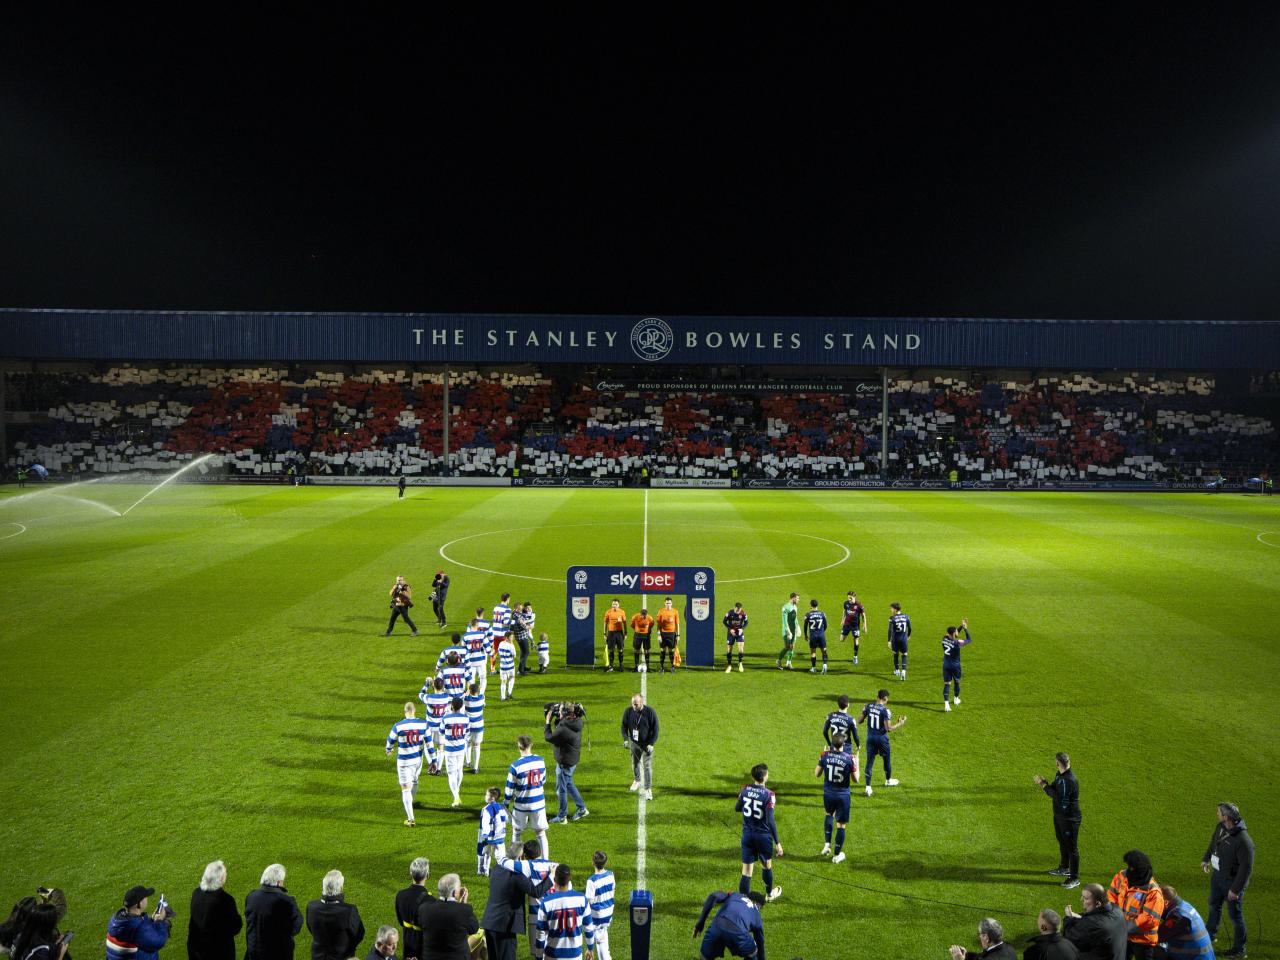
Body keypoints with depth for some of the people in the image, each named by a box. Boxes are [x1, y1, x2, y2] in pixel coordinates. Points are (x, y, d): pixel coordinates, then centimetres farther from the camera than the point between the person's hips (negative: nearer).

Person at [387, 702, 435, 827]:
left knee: (406, 789, 2)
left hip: (404, 761, -4)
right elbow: (429, 743, -4)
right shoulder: (423, 724, -9)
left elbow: (391, 740, 3)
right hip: (418, 759, 4)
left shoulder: (398, 726, -15)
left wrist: (388, 750, 26)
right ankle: (410, 803, 53)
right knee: (414, 781, 28)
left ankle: (410, 819, -2)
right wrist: (433, 760, 4)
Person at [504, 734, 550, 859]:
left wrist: (505, 804, 3)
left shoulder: (515, 765, -17)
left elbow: (509, 788, -10)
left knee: (516, 833, 17)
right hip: (539, 803, 3)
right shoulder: (540, 760, -5)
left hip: (521, 806, -3)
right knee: (541, 833, 13)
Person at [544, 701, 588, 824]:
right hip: (573, 759, 9)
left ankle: (561, 817, 23)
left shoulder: (564, 730, -34)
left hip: (565, 762, -9)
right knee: (569, 784, 28)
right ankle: (582, 809, 37)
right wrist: (556, 719, -3)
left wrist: (548, 722, -8)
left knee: (561, 789, 8)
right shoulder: (577, 722, -7)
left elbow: (548, 737, -18)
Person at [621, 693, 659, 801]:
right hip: (634, 743, 3)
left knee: (647, 766, -4)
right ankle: (637, 781, 43)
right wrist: (625, 739, -12)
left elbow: (655, 729, -11)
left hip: (647, 743, -3)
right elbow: (624, 726, 1)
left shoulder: (650, 712, -18)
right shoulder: (628, 711, -11)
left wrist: (651, 743, -17)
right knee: (635, 763, 18)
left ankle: (648, 790, 3)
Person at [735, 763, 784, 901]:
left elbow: (737, 808, 11)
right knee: (767, 866, 22)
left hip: (747, 835, 3)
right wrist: (777, 842, -13)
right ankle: (770, 894, 43)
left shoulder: (745, 790, -6)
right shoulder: (768, 795, -19)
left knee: (747, 870, 4)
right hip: (763, 836, -3)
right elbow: (770, 821, -20)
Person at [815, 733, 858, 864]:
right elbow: (855, 779, -7)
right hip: (843, 795, -3)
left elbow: (817, 774, 3)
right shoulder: (849, 759, -16)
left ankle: (827, 844, 20)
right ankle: (837, 855, 17)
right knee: (841, 824, 9)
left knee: (829, 815, 30)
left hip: (828, 794, 3)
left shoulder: (825, 756, -10)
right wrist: (856, 763, 5)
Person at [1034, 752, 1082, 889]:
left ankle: (1074, 878, 14)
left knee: (1071, 847, 2)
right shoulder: (1060, 775, 1)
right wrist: (1044, 783, -12)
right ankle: (1064, 868, 46)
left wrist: (1044, 785, -24)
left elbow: (1058, 797, -31)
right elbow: (1054, 791, 5)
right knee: (1062, 843, 26)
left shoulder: (1070, 780, -30)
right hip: (1059, 816, 10)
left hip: (1069, 819, -10)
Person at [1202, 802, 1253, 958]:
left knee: (1235, 915, 7)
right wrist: (1206, 859, 27)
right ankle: (1210, 934, 49)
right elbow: (1213, 842, 14)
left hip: (1233, 880, -8)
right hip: (1217, 874, 8)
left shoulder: (1243, 841, -34)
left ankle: (1239, 949, 24)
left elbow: (1246, 868, -28)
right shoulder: (1220, 827, -9)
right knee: (1214, 905, 27)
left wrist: (1235, 889, -23)